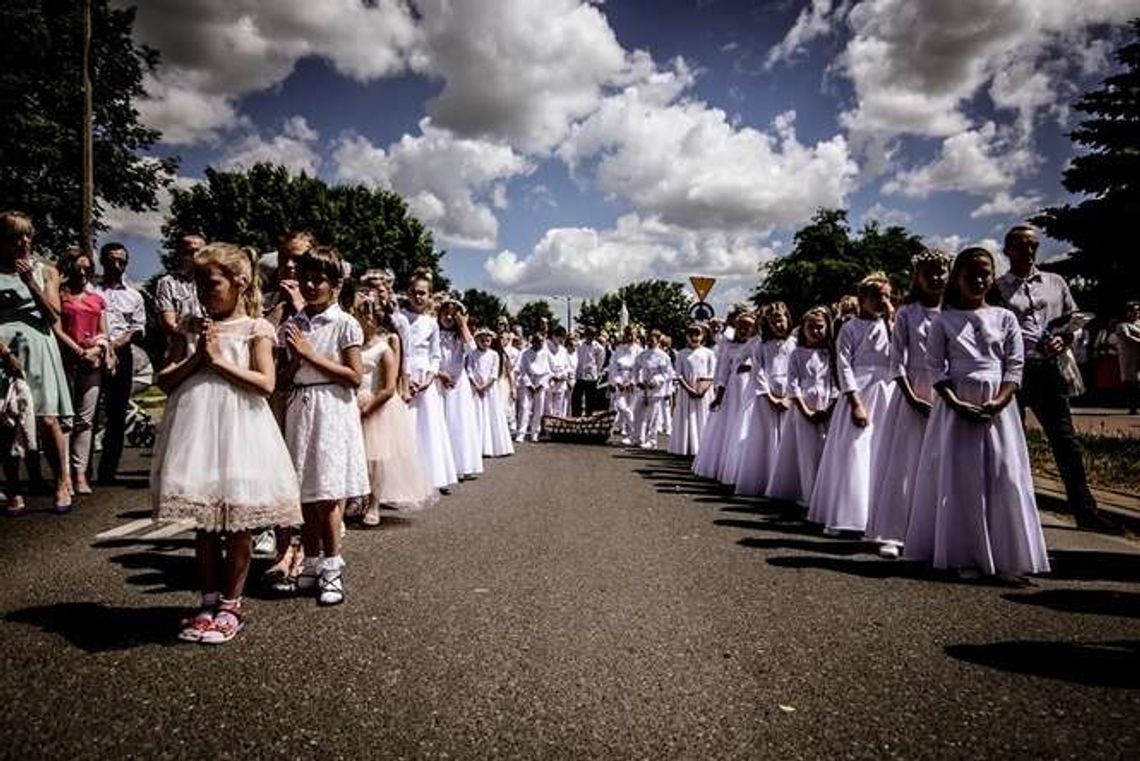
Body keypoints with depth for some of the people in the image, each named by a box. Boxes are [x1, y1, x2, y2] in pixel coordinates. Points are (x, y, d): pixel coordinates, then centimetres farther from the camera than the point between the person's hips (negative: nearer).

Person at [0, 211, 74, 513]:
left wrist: (30, 282, -5)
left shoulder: (46, 271, 15)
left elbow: (53, 315, 6)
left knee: (48, 419, -9)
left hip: (37, 349, 0)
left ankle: (63, 482, -1)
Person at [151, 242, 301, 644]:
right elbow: (165, 381, 8)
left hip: (237, 429, -4)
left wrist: (219, 359, -12)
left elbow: (266, 383, -11)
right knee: (204, 525, 11)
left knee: (237, 527, 4)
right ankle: (209, 602, 23)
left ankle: (230, 604, 17)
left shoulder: (255, 328, -1)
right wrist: (195, 358, -7)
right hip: (197, 428, 4)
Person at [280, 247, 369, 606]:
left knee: (326, 492, -5)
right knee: (304, 492, 9)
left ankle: (332, 568, 6)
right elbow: (285, 374, 18)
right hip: (298, 407, 5)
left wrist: (310, 354, -13)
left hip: (332, 410, -5)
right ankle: (311, 564, 20)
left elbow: (355, 376, -12)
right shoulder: (292, 324, 11)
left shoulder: (344, 324, -5)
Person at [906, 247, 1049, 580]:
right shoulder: (944, 321, 4)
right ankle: (964, 555, 7)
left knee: (1003, 477, 0)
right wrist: (956, 403, -15)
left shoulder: (1005, 318, 8)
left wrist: (999, 401, -13)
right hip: (956, 404, -1)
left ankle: (1003, 555, 10)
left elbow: (1015, 366, 3)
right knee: (959, 477, -1)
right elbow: (937, 368, -1)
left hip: (997, 406, 2)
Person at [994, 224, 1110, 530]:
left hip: (1047, 369, 2)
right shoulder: (996, 289, 5)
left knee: (1065, 441, 2)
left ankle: (1085, 510, 10)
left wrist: (1064, 339, -2)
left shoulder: (1055, 282, 14)